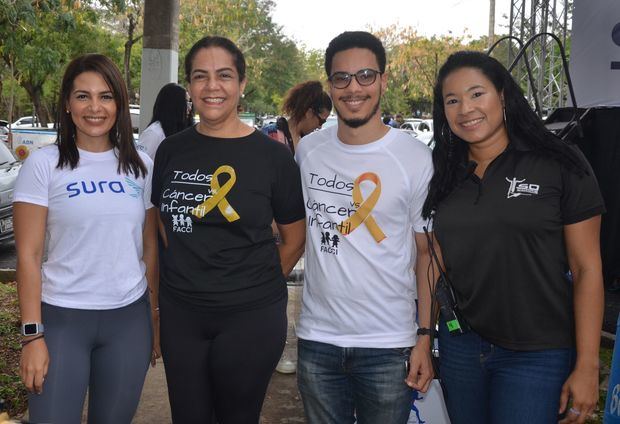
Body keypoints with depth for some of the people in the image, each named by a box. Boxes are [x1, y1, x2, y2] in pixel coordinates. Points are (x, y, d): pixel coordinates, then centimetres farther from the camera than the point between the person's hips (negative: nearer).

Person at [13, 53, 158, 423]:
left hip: (129, 318, 3)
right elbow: (29, 256, -6)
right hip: (62, 318, -3)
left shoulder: (141, 166, 5)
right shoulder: (44, 164, -5)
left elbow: (150, 249, 10)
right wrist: (32, 334, -11)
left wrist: (158, 315, 9)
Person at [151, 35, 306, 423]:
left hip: (250, 318, -3)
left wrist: (257, 287, 3)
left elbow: (295, 239, 1)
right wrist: (184, 279, 8)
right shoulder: (171, 150, 2)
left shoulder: (272, 155, -7)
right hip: (179, 314, 3)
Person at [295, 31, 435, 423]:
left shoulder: (416, 158, -8)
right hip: (317, 338, 3)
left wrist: (426, 338, -6)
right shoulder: (308, 150, 2)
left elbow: (428, 253, -3)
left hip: (389, 346, -3)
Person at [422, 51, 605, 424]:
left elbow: (587, 270, -8)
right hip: (459, 347, 4)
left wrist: (587, 366, -11)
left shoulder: (560, 165, -9)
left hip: (537, 354, -4)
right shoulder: (447, 174, 5)